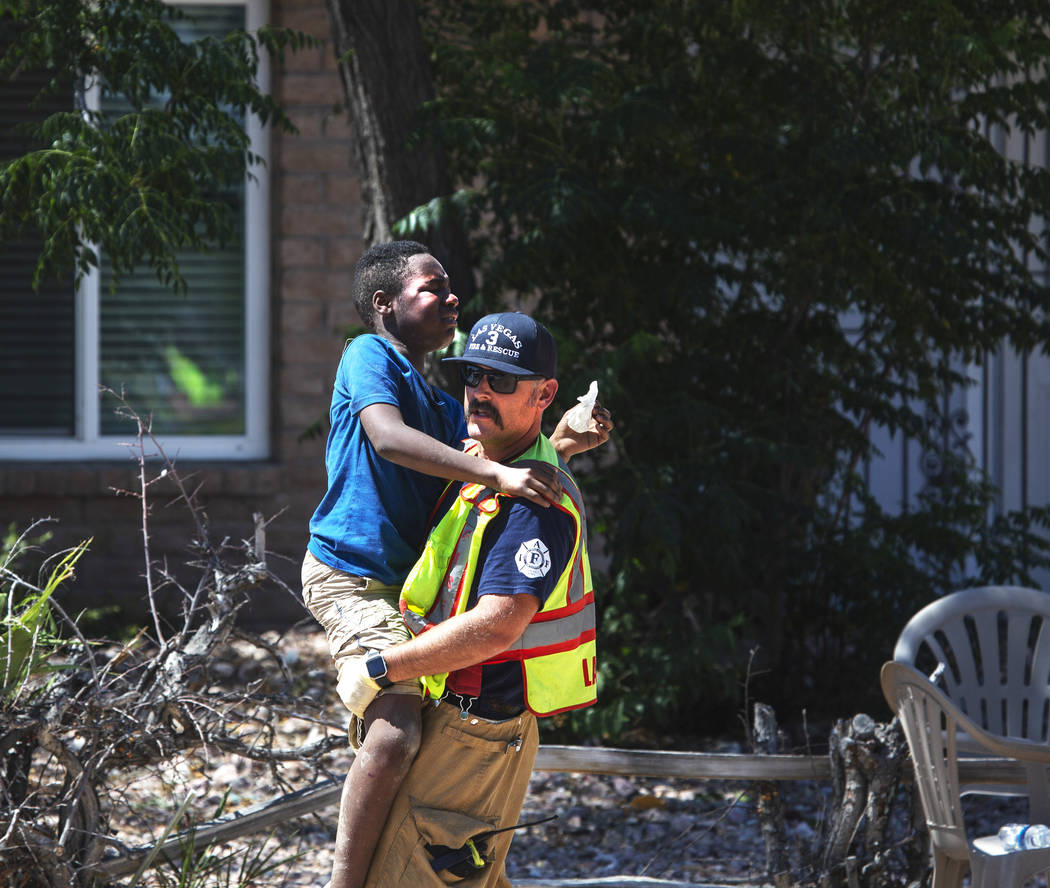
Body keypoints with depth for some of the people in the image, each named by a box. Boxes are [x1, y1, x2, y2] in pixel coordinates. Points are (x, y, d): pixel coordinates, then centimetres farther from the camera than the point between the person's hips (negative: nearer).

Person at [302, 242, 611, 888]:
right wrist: (496, 473, -33)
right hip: (352, 576, -10)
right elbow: (387, 436, -25)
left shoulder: (440, 404, 21)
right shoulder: (370, 356, -6)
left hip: (409, 581, 10)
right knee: (394, 734, -27)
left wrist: (563, 446, -7)